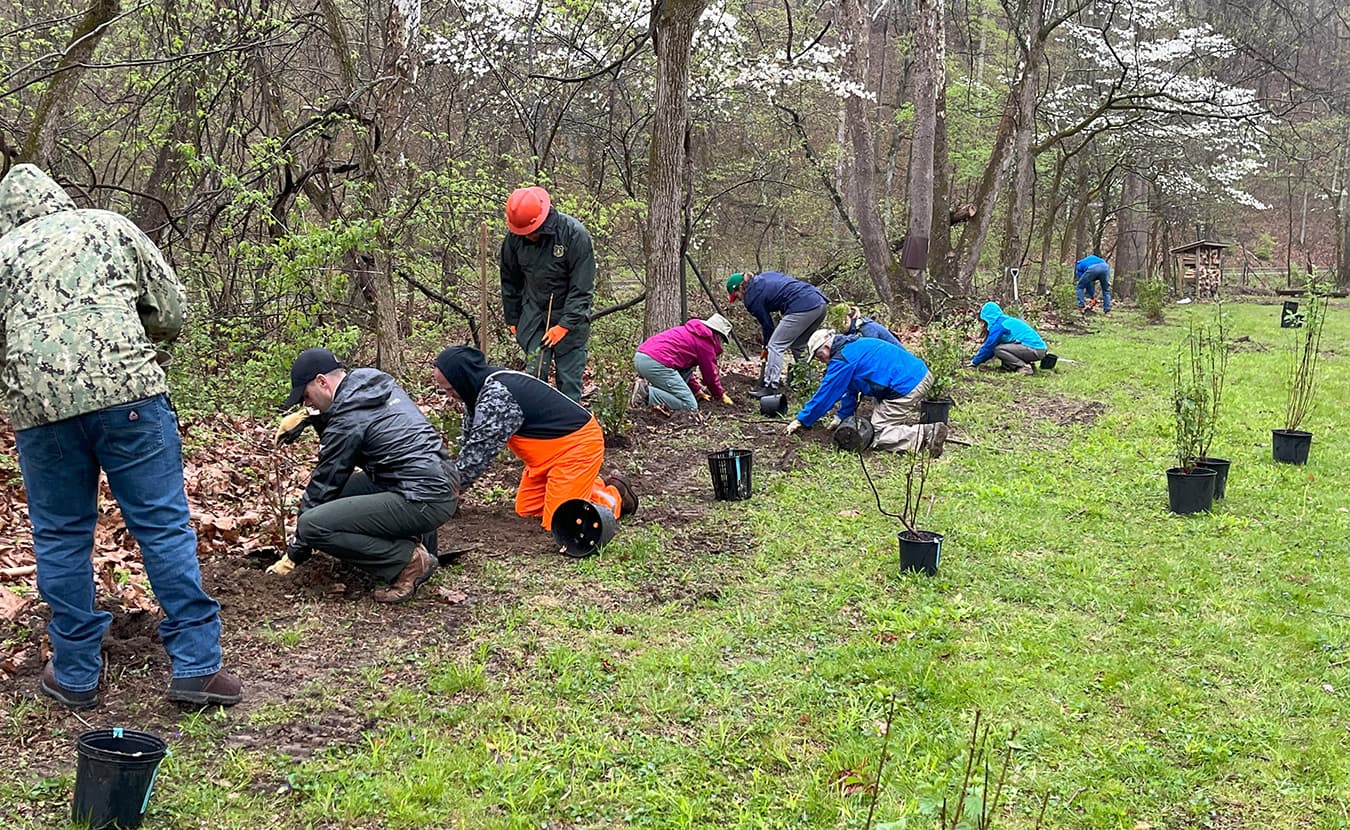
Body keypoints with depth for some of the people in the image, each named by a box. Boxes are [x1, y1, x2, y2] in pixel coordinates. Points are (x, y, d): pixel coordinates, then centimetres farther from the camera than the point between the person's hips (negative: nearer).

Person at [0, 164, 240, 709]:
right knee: (164, 526, 2)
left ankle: (76, 676, 20)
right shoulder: (108, 225, 13)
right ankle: (197, 668, 3)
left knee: (61, 537, 13)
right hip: (128, 394, -1)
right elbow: (171, 310, 11)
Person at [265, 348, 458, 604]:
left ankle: (408, 560, -8)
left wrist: (293, 555, 6)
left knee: (313, 525, -14)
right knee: (339, 491, 24)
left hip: (421, 501, -9)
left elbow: (322, 487, -3)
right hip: (442, 486, 9)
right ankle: (418, 541, 16)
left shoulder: (347, 420, -11)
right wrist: (304, 417, 22)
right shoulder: (378, 382, 12)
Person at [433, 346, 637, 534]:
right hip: (551, 449, 10)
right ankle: (596, 485, 23)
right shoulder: (484, 389, 2)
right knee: (526, 510, 13)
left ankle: (615, 496, 8)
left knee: (556, 522, -13)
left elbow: (478, 453, -27)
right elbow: (468, 442, 9)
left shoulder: (496, 398, -30)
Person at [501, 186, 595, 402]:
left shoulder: (575, 234, -18)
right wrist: (513, 320, 11)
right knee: (534, 372, -4)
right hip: (533, 316, 3)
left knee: (569, 378, -2)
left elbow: (582, 287, -16)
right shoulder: (514, 238, -5)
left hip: (569, 318, -3)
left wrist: (564, 325, -19)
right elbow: (510, 282, 10)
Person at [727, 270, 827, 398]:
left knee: (775, 346, -1)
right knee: (798, 346, 23)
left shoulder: (751, 297, 2)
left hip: (802, 308, -9)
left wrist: (766, 348, 23)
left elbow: (767, 325, 7)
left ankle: (770, 387, -3)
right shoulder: (764, 277, 24)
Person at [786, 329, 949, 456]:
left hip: (905, 389, -10)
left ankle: (928, 434, -17)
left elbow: (825, 394, -3)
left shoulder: (842, 360, -8)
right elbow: (852, 391, 28)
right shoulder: (856, 345, 22)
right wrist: (841, 416, 28)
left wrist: (801, 420, 5)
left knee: (877, 436, -4)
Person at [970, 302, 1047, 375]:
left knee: (998, 350, -10)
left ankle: (1024, 368, -10)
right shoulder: (1006, 321, 19)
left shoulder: (998, 325, -9)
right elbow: (991, 346, 24)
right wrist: (976, 359, 24)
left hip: (1035, 350, -9)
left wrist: (975, 362, 5)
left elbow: (988, 347, -6)